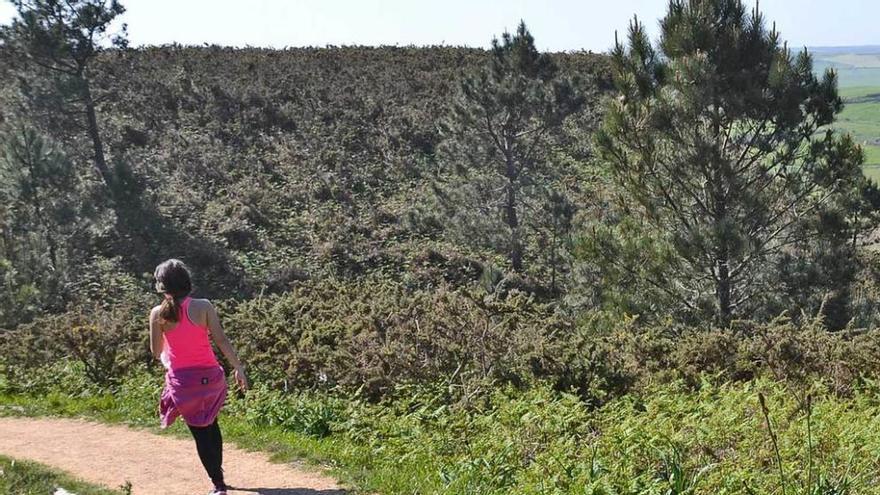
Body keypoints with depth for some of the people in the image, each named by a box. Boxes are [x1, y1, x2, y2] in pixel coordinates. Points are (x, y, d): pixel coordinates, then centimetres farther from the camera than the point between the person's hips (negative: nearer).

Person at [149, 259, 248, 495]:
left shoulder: (158, 314, -7)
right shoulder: (203, 306, -7)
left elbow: (156, 351, 2)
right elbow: (221, 340, -9)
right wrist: (238, 367, -2)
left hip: (182, 380, -2)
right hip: (210, 376, 2)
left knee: (200, 432, 7)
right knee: (210, 425, 24)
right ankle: (218, 474, 33)